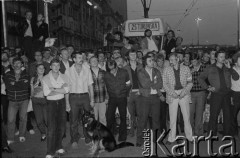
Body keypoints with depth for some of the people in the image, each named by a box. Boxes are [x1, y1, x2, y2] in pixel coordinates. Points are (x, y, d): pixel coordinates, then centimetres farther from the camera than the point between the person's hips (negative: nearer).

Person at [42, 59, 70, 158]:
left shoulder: (64, 77, 3)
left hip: (61, 102, 3)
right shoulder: (45, 79, -3)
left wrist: (53, 89, -15)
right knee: (51, 127, -7)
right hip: (51, 103, -3)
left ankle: (58, 147, 28)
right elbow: (46, 93, -15)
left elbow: (66, 90, -11)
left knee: (62, 126, 10)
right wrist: (60, 89, -13)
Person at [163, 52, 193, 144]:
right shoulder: (166, 70, 5)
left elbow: (190, 83, 6)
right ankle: (171, 138, 9)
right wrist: (172, 93, -10)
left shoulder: (186, 69, 5)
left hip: (184, 94, 0)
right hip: (172, 95, 0)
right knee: (172, 118, 0)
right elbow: (165, 84, 4)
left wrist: (184, 91, -11)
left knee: (186, 117, 1)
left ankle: (189, 136, 14)